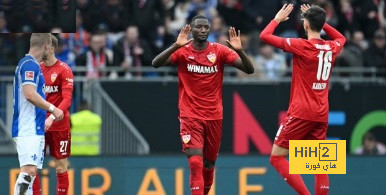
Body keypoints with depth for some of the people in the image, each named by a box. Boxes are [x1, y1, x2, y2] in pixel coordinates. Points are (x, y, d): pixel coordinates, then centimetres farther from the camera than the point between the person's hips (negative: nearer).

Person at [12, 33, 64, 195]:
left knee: (30, 172, 8)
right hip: (28, 131, -11)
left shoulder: (30, 64, 20)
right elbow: (30, 94, -22)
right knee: (29, 171, -19)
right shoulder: (30, 65, -11)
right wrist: (52, 109, -15)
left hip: (35, 130, 11)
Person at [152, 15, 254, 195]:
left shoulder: (219, 51, -1)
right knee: (195, 162, -18)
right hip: (190, 116, -3)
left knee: (209, 163, 14)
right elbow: (156, 64, -19)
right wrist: (176, 46, -33)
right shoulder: (182, 51, -4)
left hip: (214, 117, 3)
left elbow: (249, 70, -8)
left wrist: (239, 50, -27)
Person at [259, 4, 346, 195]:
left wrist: (278, 19, 9)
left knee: (277, 157, -1)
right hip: (321, 115, 6)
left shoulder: (302, 46, -12)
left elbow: (264, 36, -8)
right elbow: (341, 37, 33)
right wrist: (320, 21, 28)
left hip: (301, 113, -6)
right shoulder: (332, 48, 6)